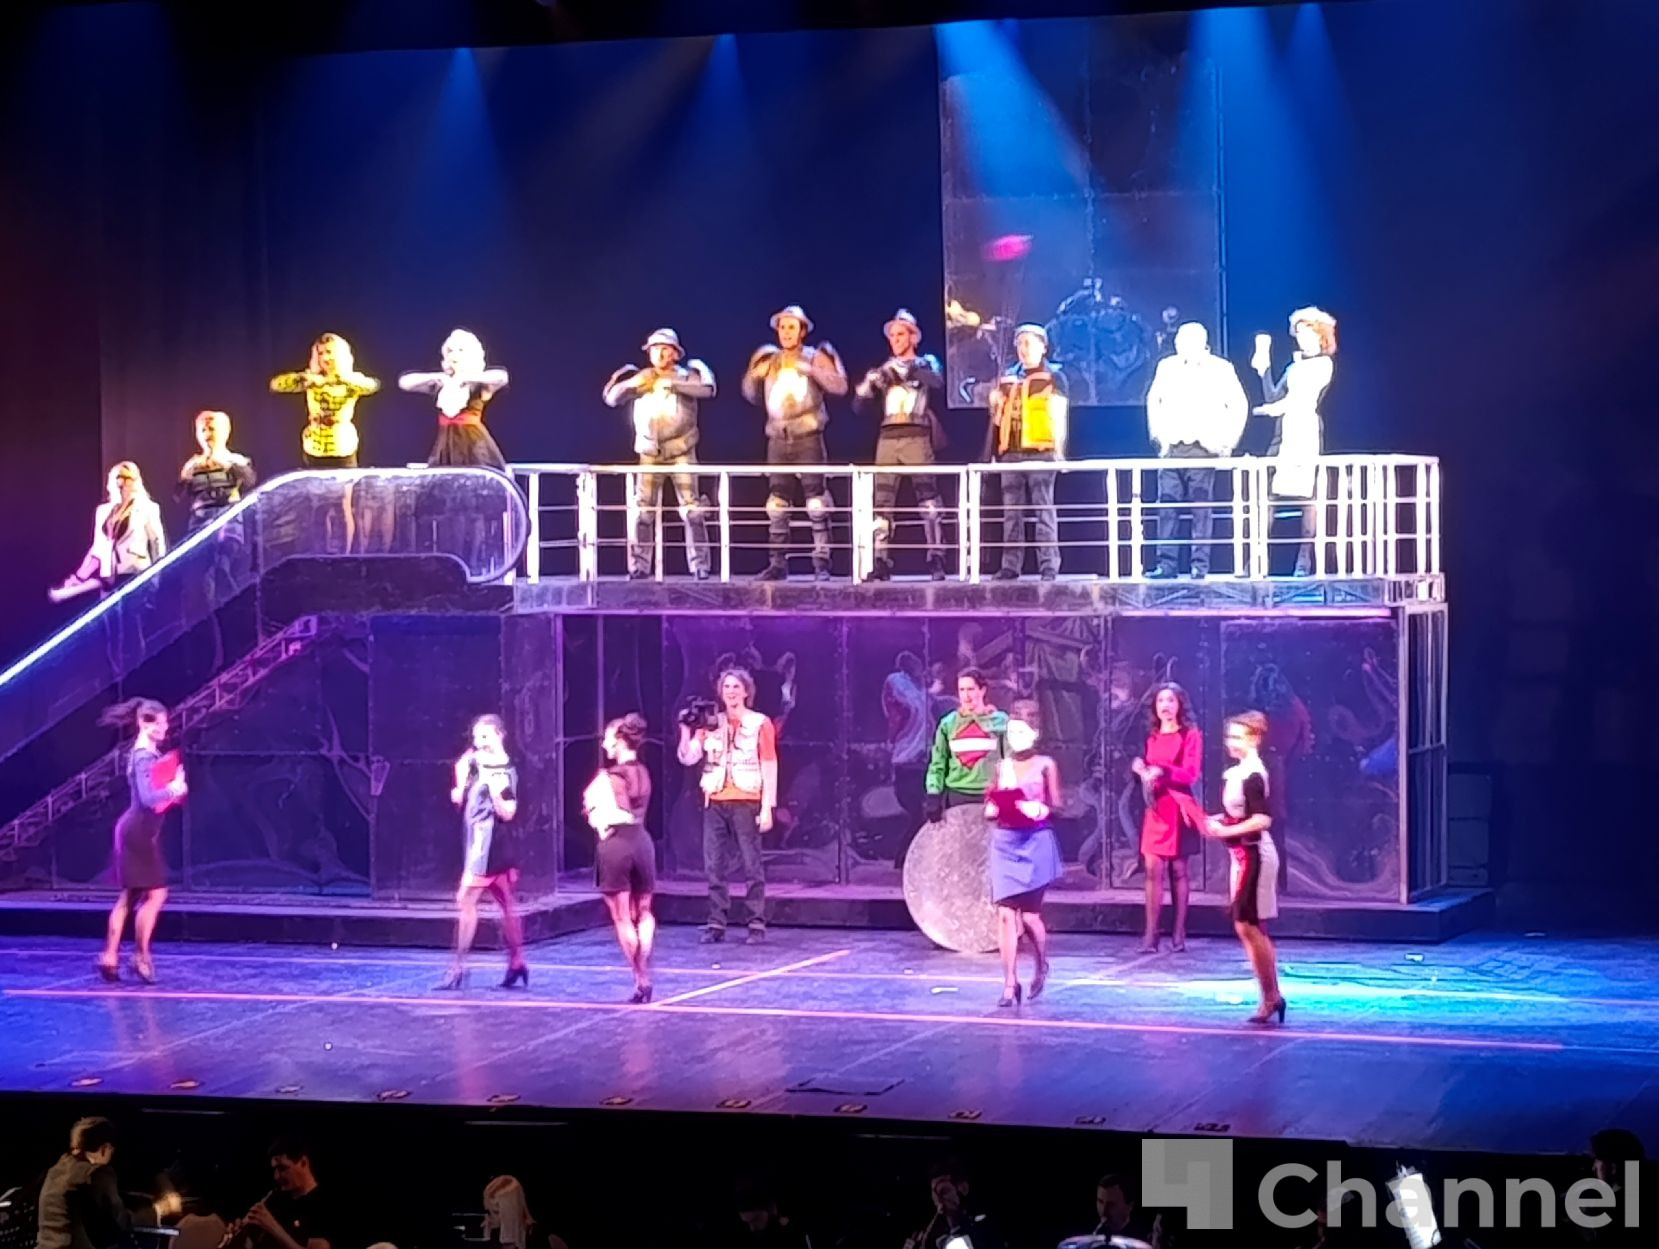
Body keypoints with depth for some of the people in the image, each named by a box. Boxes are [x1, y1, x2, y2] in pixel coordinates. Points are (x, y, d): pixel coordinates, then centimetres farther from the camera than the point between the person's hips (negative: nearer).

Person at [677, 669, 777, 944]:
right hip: (715, 803, 4)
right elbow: (687, 758, 5)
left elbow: (769, 768, 0)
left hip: (746, 803, -4)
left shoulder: (760, 724, 2)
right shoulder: (711, 724, 11)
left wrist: (767, 808, -7)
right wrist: (686, 730, -11)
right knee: (714, 866, 2)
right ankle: (716, 924, 7)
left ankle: (757, 925, 0)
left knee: (752, 866, -3)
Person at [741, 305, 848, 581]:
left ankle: (821, 562, -7)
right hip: (778, 440, 4)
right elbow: (752, 395, 19)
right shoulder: (770, 360, 14)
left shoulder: (814, 357, 2)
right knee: (777, 503, 2)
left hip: (808, 438, -4)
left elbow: (840, 386, -8)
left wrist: (810, 370, -18)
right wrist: (754, 375, -1)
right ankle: (777, 563, 4)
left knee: (816, 501, -8)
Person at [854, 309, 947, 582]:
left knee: (928, 500, -9)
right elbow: (858, 404, 15)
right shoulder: (885, 370, 20)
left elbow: (937, 383, -12)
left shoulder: (926, 363, 11)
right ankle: (880, 563, -6)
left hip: (917, 437, -3)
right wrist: (867, 385, -5)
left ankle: (936, 561, -8)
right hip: (888, 439, 3)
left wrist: (907, 370, -20)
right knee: (881, 503, -5)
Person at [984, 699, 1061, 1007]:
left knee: (1029, 915, -1)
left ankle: (1042, 966, 27)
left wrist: (1041, 809, -20)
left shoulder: (1045, 765, 0)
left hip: (1035, 843, -3)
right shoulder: (1001, 766, 9)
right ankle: (1010, 982, -3)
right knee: (1005, 914, -5)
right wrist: (993, 808, -10)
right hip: (1005, 843, 3)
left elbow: (1055, 807, 0)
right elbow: (990, 808, 12)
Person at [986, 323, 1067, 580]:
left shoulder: (1053, 377, 5)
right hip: (1010, 453, 5)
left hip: (1040, 452, -5)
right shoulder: (1007, 378, 18)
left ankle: (1049, 566, -7)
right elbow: (998, 416, 20)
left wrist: (1059, 451, -10)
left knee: (1044, 510, -6)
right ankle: (1010, 566, 7)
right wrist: (991, 452, 10)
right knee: (1011, 513, 5)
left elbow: (1058, 416, -2)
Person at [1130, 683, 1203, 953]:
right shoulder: (1152, 737, 15)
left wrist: (1162, 772, -23)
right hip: (1155, 809, 4)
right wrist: (1139, 768, -2)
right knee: (1153, 870, -4)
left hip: (1178, 809, -4)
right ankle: (1151, 935, -7)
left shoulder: (1191, 736, -2)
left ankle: (1179, 934, 5)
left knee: (1178, 870, 0)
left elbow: (1191, 774, -10)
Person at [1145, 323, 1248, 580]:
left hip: (1203, 449, -3)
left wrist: (1228, 441, 0)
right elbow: (1153, 401, 17)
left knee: (1201, 508, -3)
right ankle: (1166, 563, 2)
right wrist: (1158, 436, 9)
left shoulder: (1221, 369, 2)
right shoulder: (1167, 367, 8)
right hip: (1171, 447, 3)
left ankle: (1200, 566, -1)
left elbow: (1239, 405, 5)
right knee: (1167, 506, -1)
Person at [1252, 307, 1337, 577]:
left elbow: (1307, 395, -8)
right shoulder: (1293, 366, 22)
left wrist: (1280, 407, -7)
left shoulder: (1324, 364, 3)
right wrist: (1264, 367, 12)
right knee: (1267, 493, -3)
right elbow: (1273, 397, 15)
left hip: (1307, 428, -6)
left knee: (1306, 494, -9)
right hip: (1285, 431, 6)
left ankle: (1305, 560, -8)